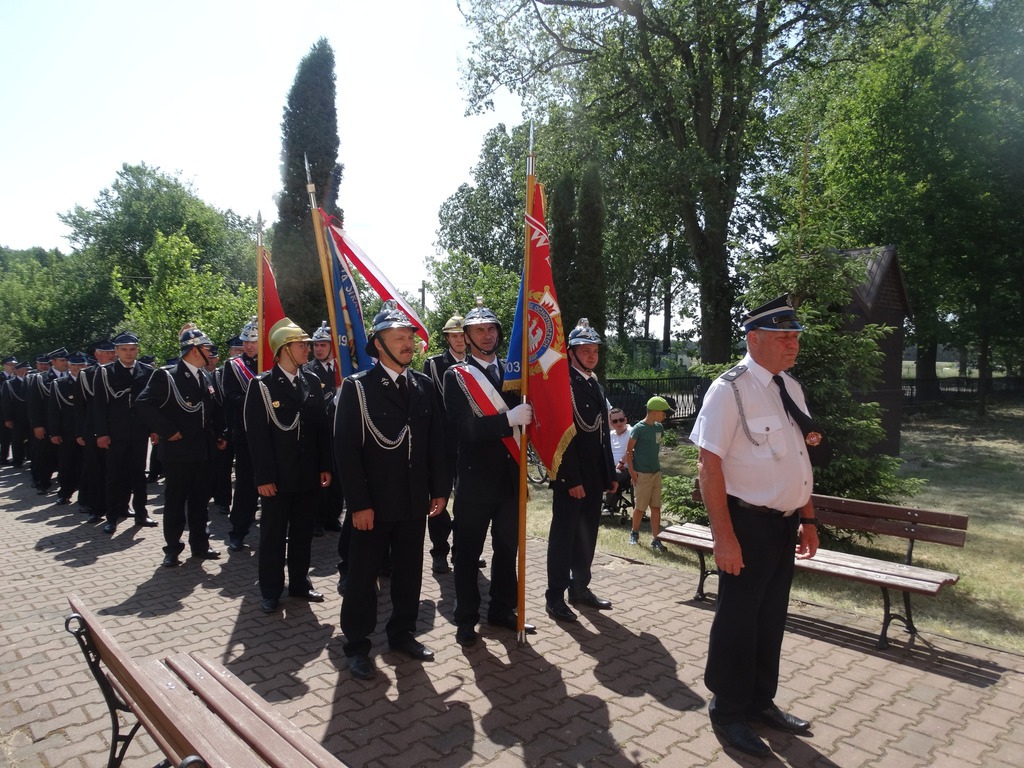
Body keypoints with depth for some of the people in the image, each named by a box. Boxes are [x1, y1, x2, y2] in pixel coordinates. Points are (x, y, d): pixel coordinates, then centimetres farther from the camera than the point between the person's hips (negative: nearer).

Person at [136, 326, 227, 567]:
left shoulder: (206, 377, 9)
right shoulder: (166, 377, -11)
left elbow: (215, 409, 18)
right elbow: (143, 404, -16)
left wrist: (219, 435, 11)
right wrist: (167, 431, -16)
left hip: (205, 452, 6)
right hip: (178, 452, -6)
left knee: (200, 501, 14)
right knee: (175, 503, 6)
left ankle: (199, 544, 26)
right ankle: (172, 549, 18)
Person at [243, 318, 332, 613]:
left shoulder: (312, 382, 6)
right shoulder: (262, 385, -7)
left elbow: (322, 427, 7)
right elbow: (257, 435, -10)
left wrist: (325, 466, 4)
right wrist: (264, 477, -14)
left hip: (308, 474, 4)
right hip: (278, 475, -4)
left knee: (303, 532, 14)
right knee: (273, 534, 7)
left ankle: (299, 583, 29)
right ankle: (271, 591, 21)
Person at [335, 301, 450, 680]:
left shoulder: (424, 386, 5)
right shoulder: (356, 387, -8)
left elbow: (436, 441, 8)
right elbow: (346, 448, -12)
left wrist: (439, 489, 4)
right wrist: (359, 503, -15)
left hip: (415, 500, 5)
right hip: (374, 502, -4)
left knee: (409, 570, 15)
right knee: (363, 574, 8)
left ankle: (402, 634, 33)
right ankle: (357, 646, 24)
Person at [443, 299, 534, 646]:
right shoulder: (456, 376, -7)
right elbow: (464, 429, -19)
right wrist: (508, 419, -26)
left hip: (511, 477, 5)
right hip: (476, 478, -4)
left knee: (507, 547, 15)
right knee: (469, 551, 7)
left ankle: (502, 609, 31)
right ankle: (466, 618, 21)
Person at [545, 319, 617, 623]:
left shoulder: (596, 386, 15)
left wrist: (610, 474, 15)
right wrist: (572, 479, -20)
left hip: (594, 475, 8)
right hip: (571, 476, -8)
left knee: (587, 534, 14)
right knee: (564, 534, -1)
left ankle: (580, 587, 26)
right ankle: (555, 595, 8)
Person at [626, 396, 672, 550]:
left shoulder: (659, 427, 7)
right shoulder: (638, 428, -13)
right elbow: (629, 450, -10)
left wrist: (657, 464, 14)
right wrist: (631, 471, -14)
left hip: (656, 472, 6)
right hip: (642, 474, -6)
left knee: (656, 507, 5)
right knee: (640, 507, 3)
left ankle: (655, 539, 10)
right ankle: (634, 533, 25)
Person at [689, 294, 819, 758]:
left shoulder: (790, 388, 7)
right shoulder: (730, 390, -17)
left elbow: (799, 460, 16)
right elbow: (709, 465, -20)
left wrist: (808, 518, 15)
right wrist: (724, 537, -22)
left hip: (785, 524, 8)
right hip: (750, 524, -8)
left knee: (771, 617, 20)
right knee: (739, 620, 7)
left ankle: (760, 702, 40)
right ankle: (728, 711, 28)